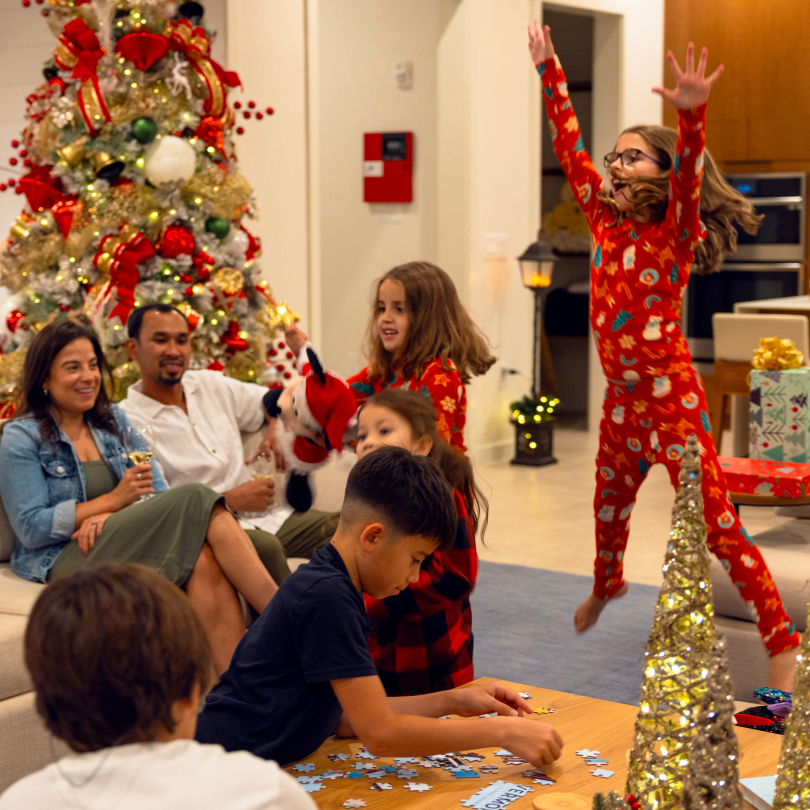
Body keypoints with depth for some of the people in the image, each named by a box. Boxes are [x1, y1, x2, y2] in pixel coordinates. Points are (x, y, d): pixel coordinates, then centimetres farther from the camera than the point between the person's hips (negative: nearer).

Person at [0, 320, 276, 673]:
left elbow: (158, 493, 9)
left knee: (203, 560, -33)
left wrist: (108, 517, -13)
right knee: (194, 499, -26)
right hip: (64, 562, -5)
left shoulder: (114, 420, 17)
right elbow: (31, 529, -8)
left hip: (120, 545, 5)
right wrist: (114, 500, -13)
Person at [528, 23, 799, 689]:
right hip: (622, 401, 7)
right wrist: (548, 70, 9)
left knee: (718, 526, -9)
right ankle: (606, 585, 54)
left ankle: (782, 640, -3)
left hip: (672, 399, -7)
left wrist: (692, 115, -50)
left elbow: (689, 173, -31)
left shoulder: (676, 233, -11)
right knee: (609, 506, 26)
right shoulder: (606, 221, 5)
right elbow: (570, 145, 9)